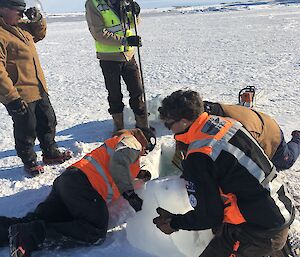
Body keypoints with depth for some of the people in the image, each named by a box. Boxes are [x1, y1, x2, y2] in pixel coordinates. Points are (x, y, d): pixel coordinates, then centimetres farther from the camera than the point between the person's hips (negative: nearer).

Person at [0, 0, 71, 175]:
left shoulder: (20, 26, 9)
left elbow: (39, 34, 28)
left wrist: (38, 19, 8)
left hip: (39, 89, 9)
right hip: (20, 96, -9)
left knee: (48, 122, 20)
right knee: (26, 131, 7)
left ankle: (50, 153, 38)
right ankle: (29, 162, 28)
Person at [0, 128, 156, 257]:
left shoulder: (118, 141, 35)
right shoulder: (131, 141, 5)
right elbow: (118, 164, -14)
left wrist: (137, 174, 31)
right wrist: (130, 193, -13)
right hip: (84, 186, -10)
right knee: (96, 233, -17)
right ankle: (33, 233, -24)